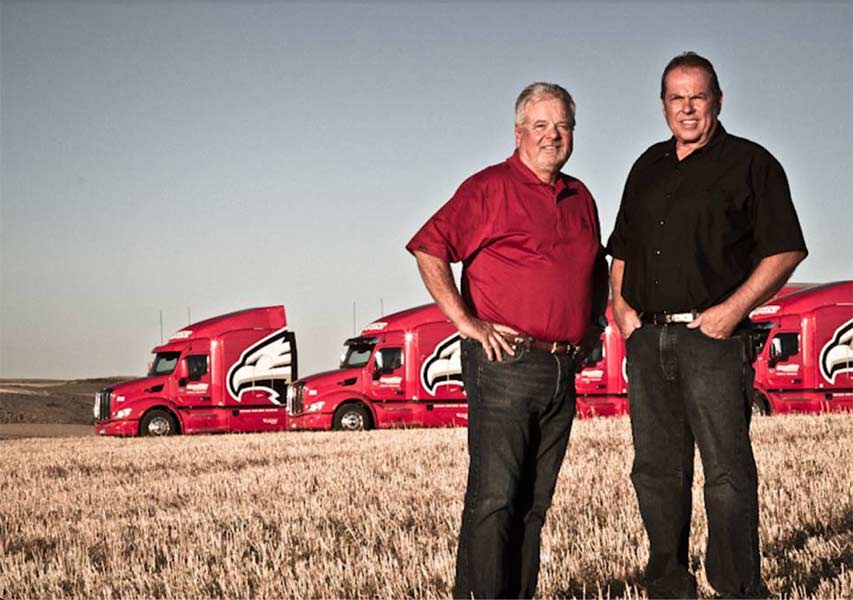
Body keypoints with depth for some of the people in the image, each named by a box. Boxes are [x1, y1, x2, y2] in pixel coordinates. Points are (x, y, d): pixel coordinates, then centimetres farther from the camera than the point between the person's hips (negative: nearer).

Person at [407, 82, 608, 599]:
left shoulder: (581, 198, 18)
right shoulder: (491, 188, -4)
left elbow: (598, 268, 35)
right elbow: (428, 249, -12)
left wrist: (592, 321, 19)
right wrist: (467, 322, -15)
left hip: (563, 370, 7)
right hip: (506, 363, -7)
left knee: (535, 502, 10)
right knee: (494, 498, -9)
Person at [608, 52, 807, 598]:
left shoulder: (750, 163, 2)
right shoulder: (648, 167, 19)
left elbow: (786, 250, -4)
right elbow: (622, 249, 25)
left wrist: (735, 308, -13)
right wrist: (620, 303, 8)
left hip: (713, 337, -5)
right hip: (647, 340, 6)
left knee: (728, 471, -7)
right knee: (657, 471, 8)